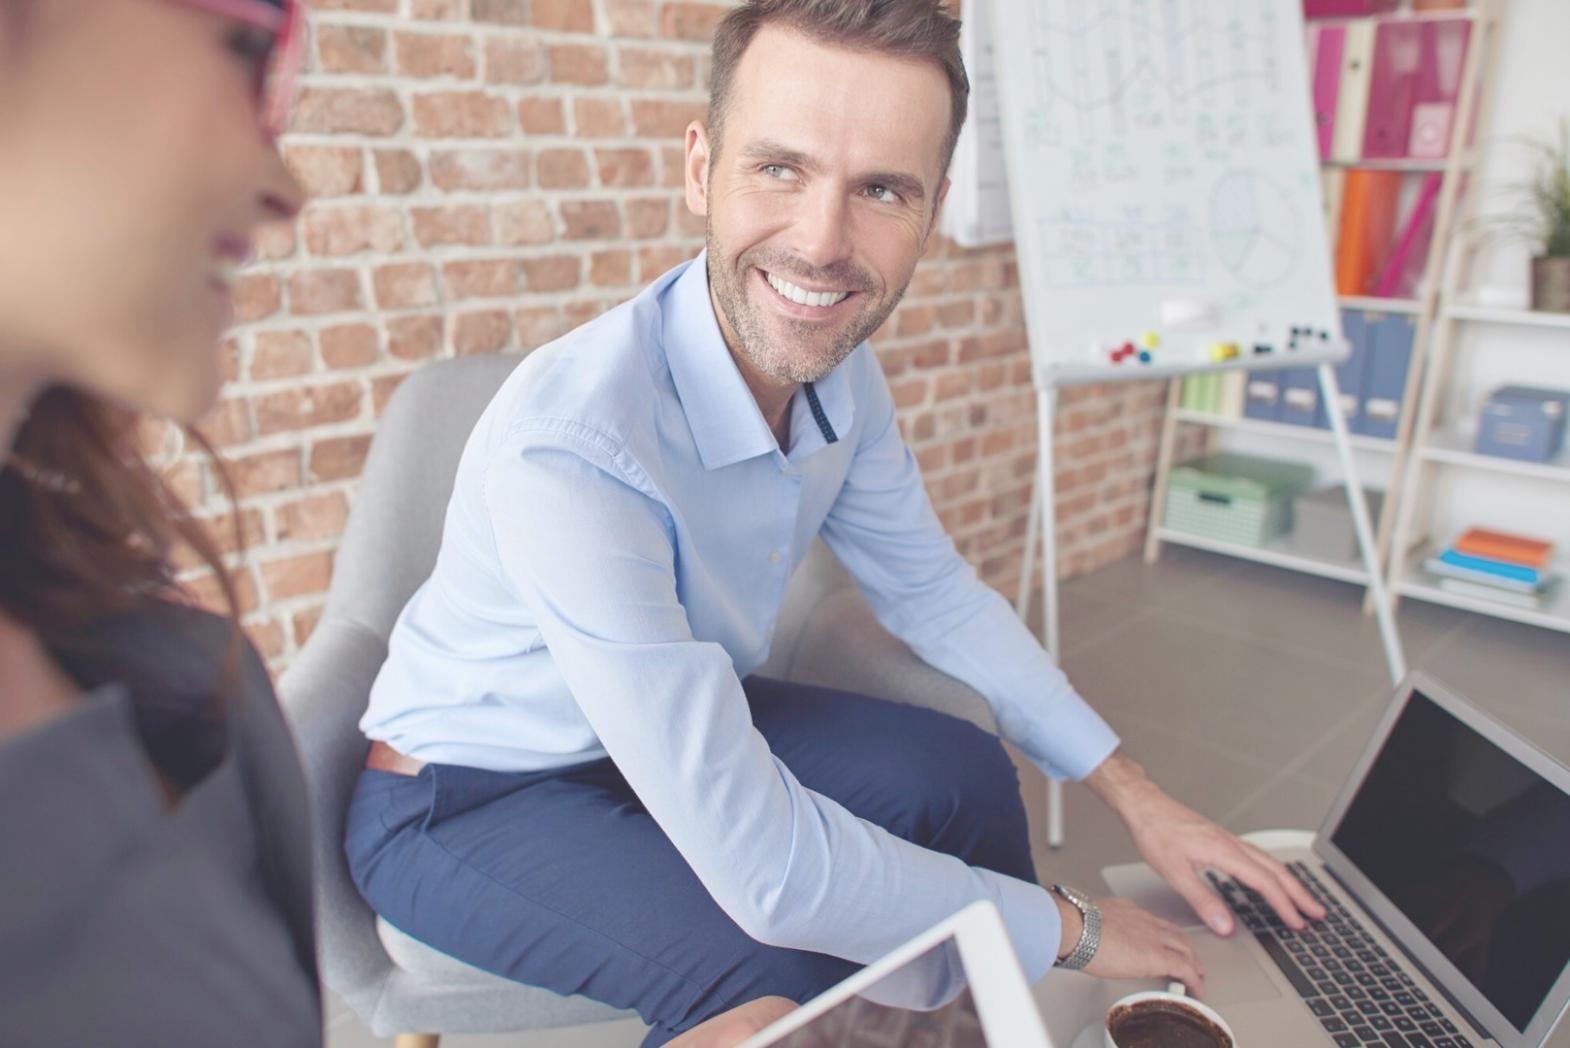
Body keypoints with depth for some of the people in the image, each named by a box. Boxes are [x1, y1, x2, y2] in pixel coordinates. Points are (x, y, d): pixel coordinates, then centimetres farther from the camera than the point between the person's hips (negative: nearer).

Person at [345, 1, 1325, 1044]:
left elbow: (936, 592, 3)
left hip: (680, 723, 6)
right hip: (465, 796, -6)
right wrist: (1071, 927, -21)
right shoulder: (569, 445, -36)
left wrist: (1135, 793, -2)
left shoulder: (842, 372, -12)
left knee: (962, 774, -4)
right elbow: (764, 871, -35)